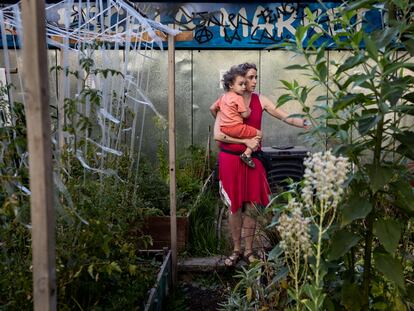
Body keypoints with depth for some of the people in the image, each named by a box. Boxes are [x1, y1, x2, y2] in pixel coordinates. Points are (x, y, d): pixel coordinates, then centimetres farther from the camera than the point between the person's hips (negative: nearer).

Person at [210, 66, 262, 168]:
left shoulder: (223, 97, 15)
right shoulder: (238, 98, -8)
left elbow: (212, 108, 19)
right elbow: (245, 115, -12)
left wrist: (218, 119, 31)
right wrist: (249, 110, 9)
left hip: (223, 128, 8)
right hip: (236, 128, -8)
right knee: (258, 134, -2)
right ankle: (247, 154, -11)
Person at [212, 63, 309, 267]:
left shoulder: (260, 100, 3)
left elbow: (286, 117, -3)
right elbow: (217, 135, -11)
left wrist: (308, 125, -15)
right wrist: (245, 141, -14)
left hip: (252, 158, 2)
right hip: (230, 159, -2)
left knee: (251, 205, 4)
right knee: (235, 206, 5)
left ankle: (248, 250, 20)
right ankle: (236, 250, 21)